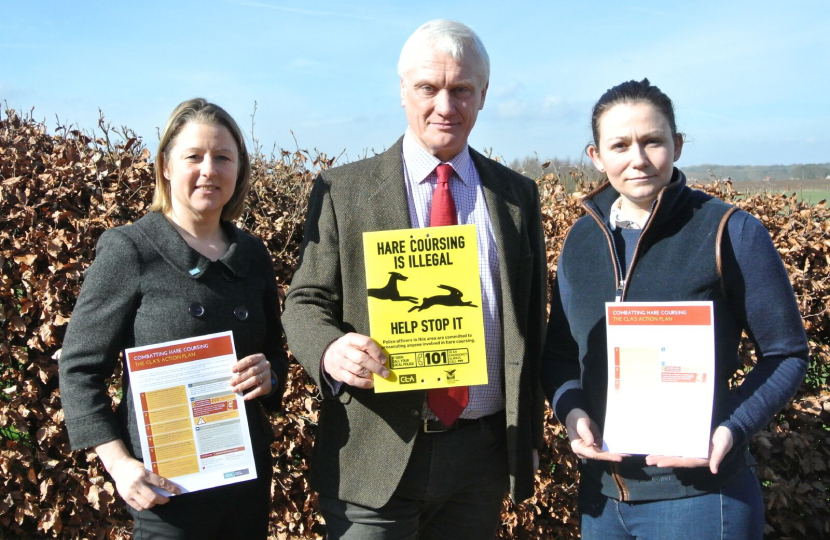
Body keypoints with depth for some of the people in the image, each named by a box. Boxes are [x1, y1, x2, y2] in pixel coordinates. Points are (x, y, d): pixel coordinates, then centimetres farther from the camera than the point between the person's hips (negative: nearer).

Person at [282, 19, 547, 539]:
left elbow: (532, 323, 11)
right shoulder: (343, 190, 0)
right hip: (375, 458, -2)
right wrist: (330, 350, -23)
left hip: (483, 454, 3)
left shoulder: (518, 195, 7)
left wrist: (530, 435, 9)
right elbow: (306, 303, 0)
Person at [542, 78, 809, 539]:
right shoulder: (581, 239, 4)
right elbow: (558, 351, 13)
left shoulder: (731, 233, -9)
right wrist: (570, 410, -7)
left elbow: (785, 354, -4)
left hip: (698, 492, -4)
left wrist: (732, 428, -18)